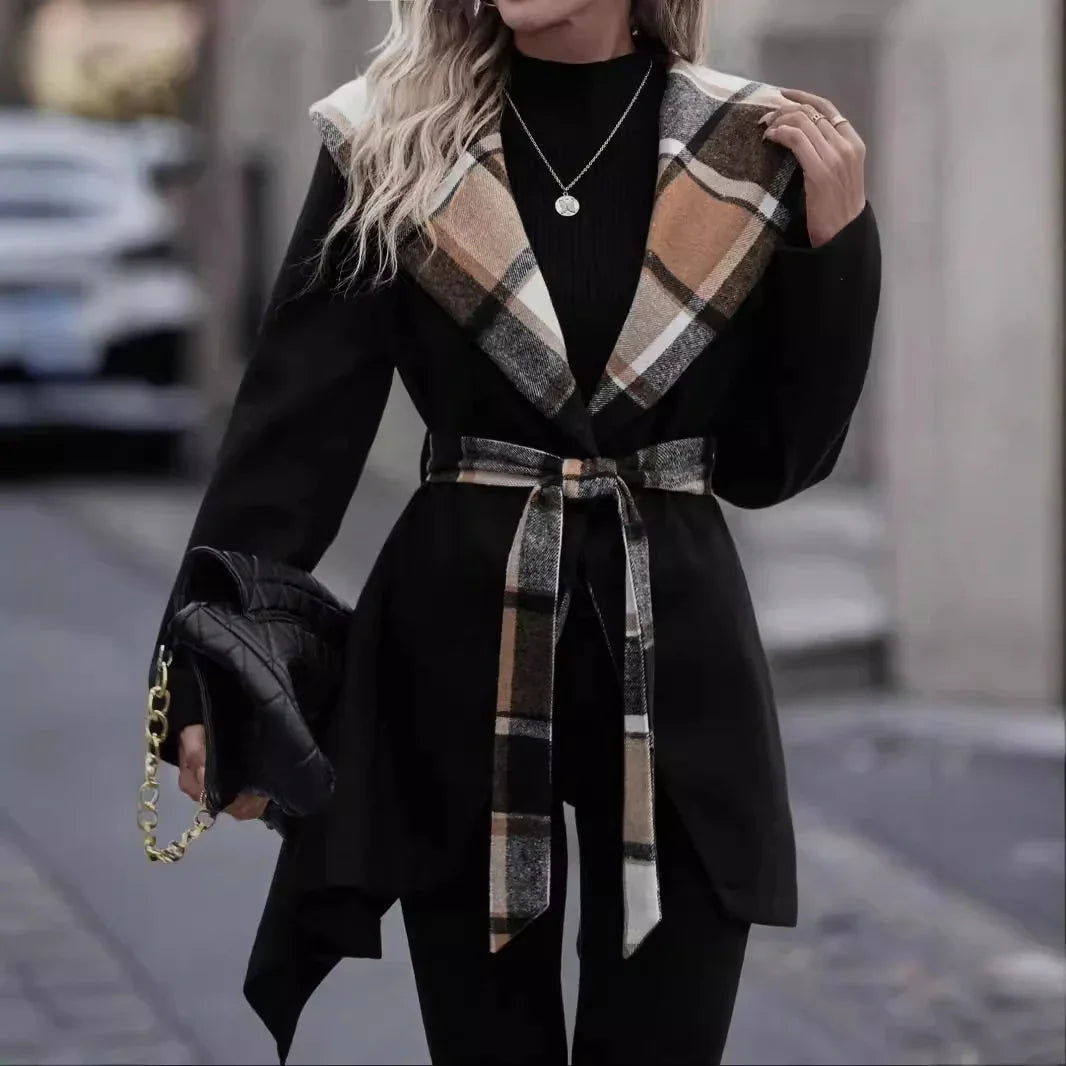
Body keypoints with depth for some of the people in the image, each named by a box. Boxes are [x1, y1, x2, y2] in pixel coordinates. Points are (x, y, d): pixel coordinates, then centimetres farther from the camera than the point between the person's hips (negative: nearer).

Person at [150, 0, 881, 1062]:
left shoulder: (756, 154, 1)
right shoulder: (390, 149, -1)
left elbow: (775, 456, 3)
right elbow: (293, 426, -5)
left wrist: (836, 237, -7)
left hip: (675, 654, 0)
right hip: (456, 646, 0)